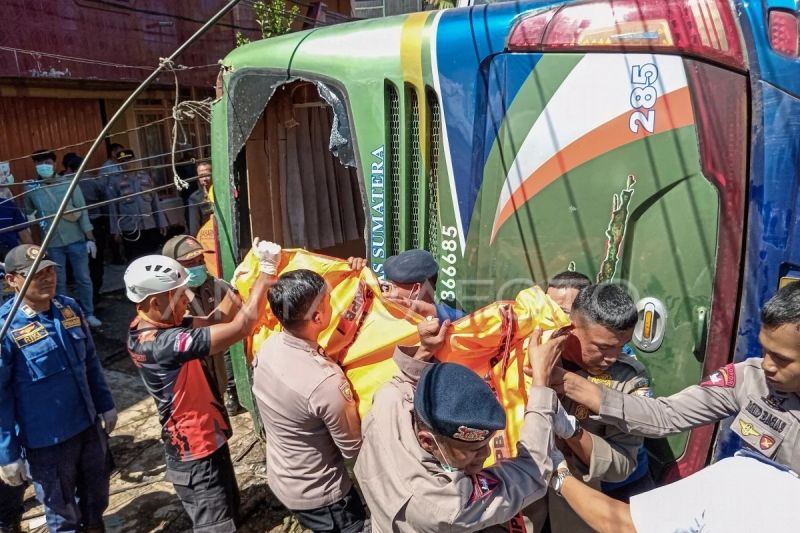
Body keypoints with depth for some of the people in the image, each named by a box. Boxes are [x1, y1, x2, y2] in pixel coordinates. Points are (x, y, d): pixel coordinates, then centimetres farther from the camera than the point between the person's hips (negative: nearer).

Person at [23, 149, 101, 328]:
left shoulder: (69, 185, -4)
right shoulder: (31, 189, 0)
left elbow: (82, 212, -4)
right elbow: (28, 214, 10)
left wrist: (90, 238, -7)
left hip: (76, 240, -1)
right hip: (52, 244, 1)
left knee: (83, 279, 8)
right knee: (59, 282, 10)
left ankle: (89, 314, 21)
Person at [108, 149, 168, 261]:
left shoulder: (145, 176, 9)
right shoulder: (115, 180, 1)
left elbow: (155, 201, 12)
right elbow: (113, 207, 1)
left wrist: (162, 222, 9)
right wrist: (115, 230, -2)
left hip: (151, 226, 3)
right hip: (129, 229, -2)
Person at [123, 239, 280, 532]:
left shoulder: (148, 327, -3)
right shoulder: (162, 343, -32)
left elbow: (215, 320, -1)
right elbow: (241, 327, -34)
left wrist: (251, 270, -9)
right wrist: (267, 270, -26)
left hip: (202, 443, 9)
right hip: (196, 455, -9)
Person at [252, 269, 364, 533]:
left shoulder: (267, 347, -14)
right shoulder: (325, 382, -36)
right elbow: (353, 449, -22)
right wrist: (350, 402, -6)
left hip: (280, 479, 7)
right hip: (318, 495, -7)